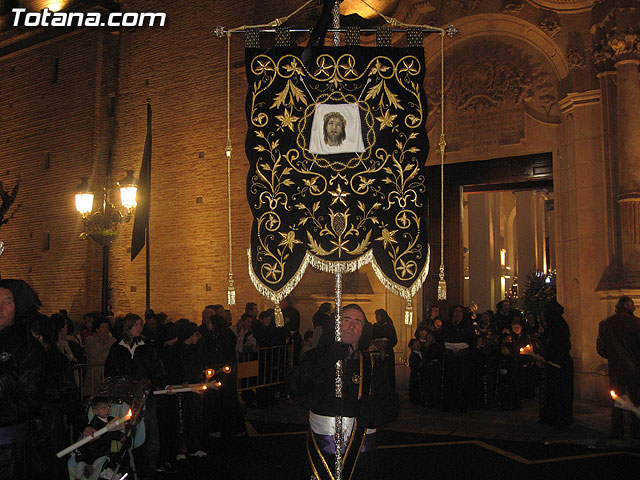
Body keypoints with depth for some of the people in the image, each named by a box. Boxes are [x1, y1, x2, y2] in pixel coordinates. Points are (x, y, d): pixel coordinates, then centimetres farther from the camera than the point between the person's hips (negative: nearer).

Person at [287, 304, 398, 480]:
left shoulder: (375, 365, 5)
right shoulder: (316, 357, 5)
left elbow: (390, 407, -3)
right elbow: (294, 387, -12)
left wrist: (356, 407, -19)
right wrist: (330, 359, -21)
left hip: (361, 451, 1)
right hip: (321, 450, 0)